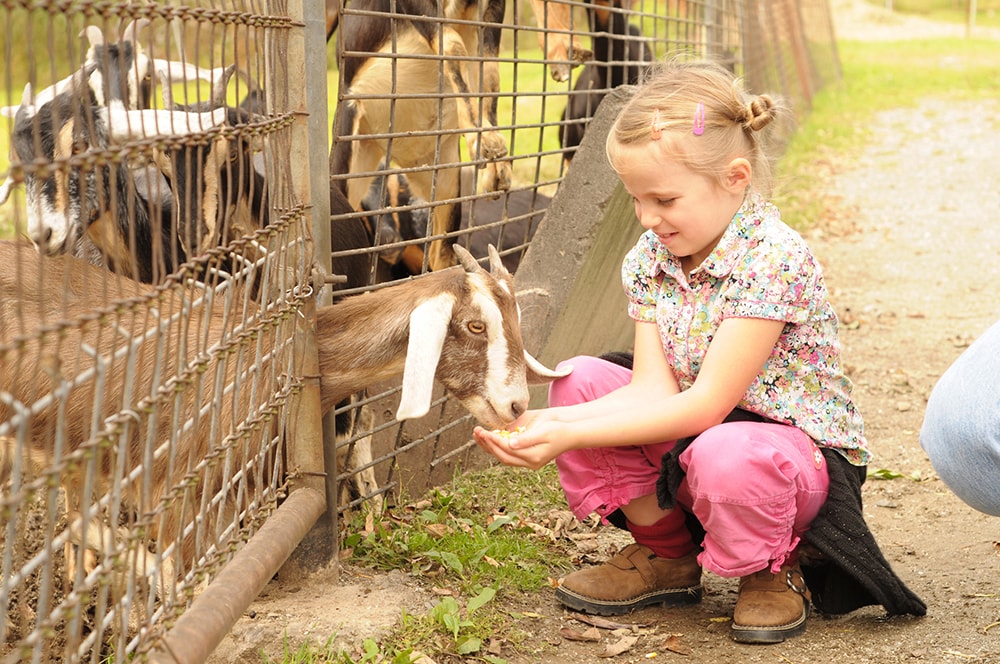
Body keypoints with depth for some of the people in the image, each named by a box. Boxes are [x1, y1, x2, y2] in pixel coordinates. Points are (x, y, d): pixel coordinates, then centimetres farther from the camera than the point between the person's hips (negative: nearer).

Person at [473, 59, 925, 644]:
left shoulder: (775, 259, -25)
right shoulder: (649, 258, -2)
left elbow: (705, 405, -27)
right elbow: (656, 389, -11)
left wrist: (571, 436, -31)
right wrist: (552, 423, -28)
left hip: (798, 448, -7)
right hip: (690, 437, 7)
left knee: (724, 454, -40)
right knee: (580, 380, -9)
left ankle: (772, 571, -3)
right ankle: (665, 554, 8)